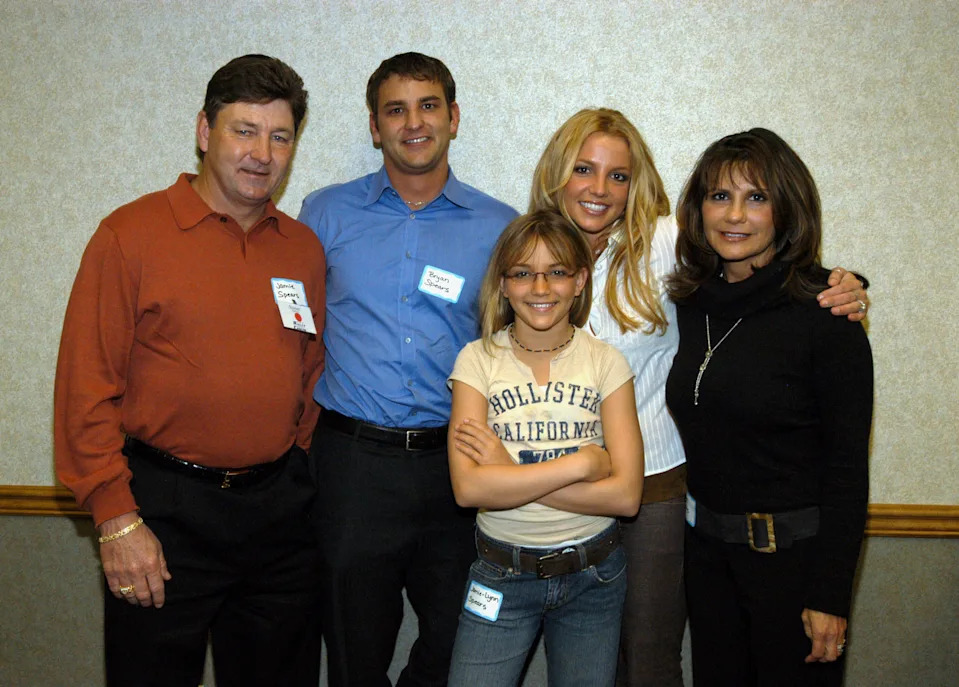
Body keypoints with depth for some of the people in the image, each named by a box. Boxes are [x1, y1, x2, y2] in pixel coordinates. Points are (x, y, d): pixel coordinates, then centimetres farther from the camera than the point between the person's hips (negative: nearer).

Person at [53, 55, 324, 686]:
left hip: (280, 508, 4)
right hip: (164, 509, -4)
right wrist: (116, 516, -11)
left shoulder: (305, 249, 7)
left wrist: (296, 473, 8)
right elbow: (86, 385, -9)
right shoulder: (132, 234, -6)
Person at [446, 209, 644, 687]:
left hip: (593, 575, 1)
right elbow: (468, 486, -18)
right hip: (501, 574, -1)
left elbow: (625, 494, -13)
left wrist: (510, 476, -18)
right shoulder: (479, 360, -6)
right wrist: (581, 463, -19)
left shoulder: (606, 362, -5)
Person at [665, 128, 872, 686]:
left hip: (793, 551, -5)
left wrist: (831, 595, -14)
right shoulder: (693, 303, 2)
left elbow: (848, 464, -13)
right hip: (707, 544, 5)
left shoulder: (823, 314, -14)